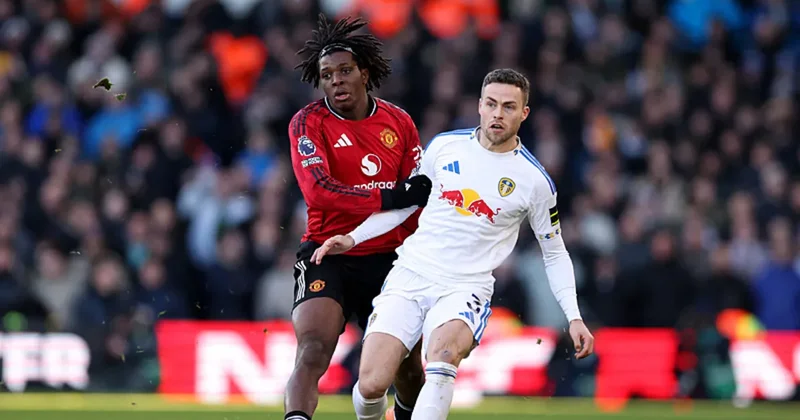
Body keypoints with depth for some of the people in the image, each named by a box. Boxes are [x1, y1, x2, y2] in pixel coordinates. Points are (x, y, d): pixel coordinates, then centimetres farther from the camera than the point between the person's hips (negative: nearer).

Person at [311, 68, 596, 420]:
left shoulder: (534, 180, -1)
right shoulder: (445, 146, 5)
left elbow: (555, 253, 10)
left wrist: (573, 317, 0)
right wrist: (352, 238, 11)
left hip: (465, 288, -2)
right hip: (411, 274, 2)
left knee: (444, 353, -36)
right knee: (371, 384, -13)